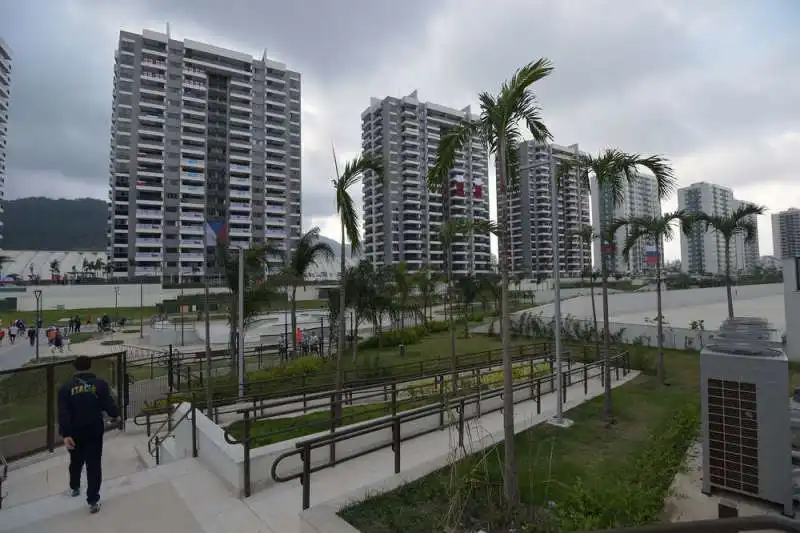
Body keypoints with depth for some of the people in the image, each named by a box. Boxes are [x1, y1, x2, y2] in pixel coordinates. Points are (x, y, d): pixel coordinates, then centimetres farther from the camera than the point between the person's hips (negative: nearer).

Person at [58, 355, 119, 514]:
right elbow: (110, 407, -10)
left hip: (74, 433, 3)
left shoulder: (66, 387, -5)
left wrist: (65, 434, -14)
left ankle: (75, 487, 49)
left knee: (76, 461, 26)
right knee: (94, 465, 4)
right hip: (94, 431, -2)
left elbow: (63, 413, -13)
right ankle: (93, 501, 5)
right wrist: (115, 413, 12)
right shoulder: (100, 384, -9)